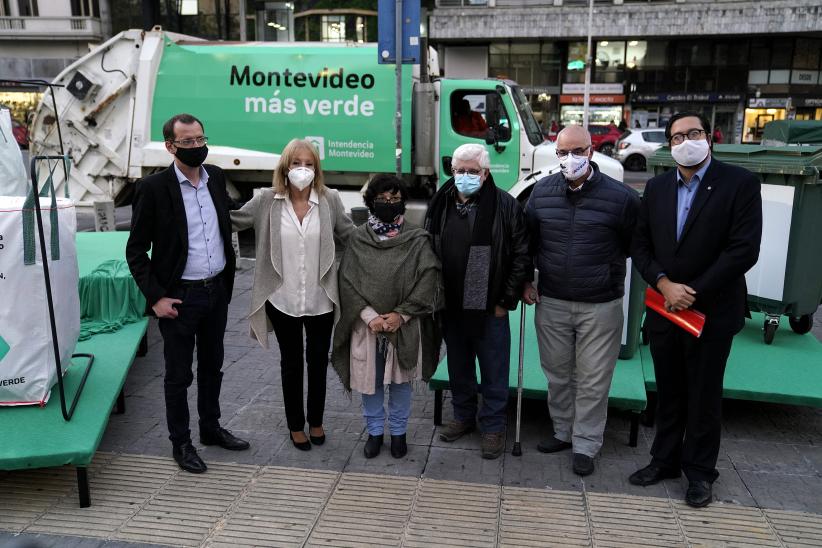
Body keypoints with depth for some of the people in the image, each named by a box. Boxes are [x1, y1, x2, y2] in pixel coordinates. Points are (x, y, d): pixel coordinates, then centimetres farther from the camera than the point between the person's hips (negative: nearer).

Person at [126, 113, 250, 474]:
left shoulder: (216, 177, 2)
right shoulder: (153, 188, -14)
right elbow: (135, 250, -9)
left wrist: (227, 281, 10)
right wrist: (155, 297, -14)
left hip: (217, 291, 5)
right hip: (180, 296, -5)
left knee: (212, 365, 19)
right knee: (178, 374, 10)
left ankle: (211, 428, 37)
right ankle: (180, 443, 27)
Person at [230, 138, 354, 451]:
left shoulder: (330, 199, -5)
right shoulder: (267, 200, -5)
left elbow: (349, 236, 3)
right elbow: (233, 220, 3)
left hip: (320, 299, 1)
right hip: (282, 300, 0)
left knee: (318, 361, 16)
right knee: (291, 363, 15)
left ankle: (316, 421, 38)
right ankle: (295, 425, 34)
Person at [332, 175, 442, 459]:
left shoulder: (417, 240, -3)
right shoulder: (358, 239, 1)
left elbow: (427, 280, -8)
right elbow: (348, 281, -4)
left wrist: (400, 315, -15)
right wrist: (370, 316, -14)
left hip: (405, 326, -1)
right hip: (366, 324, 1)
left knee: (400, 379, 11)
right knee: (369, 379, 11)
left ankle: (398, 432, 30)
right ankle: (375, 431, 30)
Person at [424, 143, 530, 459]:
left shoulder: (505, 206, -9)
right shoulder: (440, 205, 3)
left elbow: (522, 255, -8)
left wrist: (506, 300, -8)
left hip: (490, 309, -4)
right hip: (451, 307, 4)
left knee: (494, 373, 8)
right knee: (459, 368, 19)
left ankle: (493, 426, 25)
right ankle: (463, 416, 38)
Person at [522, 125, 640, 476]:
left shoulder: (621, 196, -11)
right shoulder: (542, 191, 1)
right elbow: (527, 239, 11)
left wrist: (606, 271, 2)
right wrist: (525, 281, 8)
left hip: (600, 306, -3)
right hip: (551, 302, 3)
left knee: (593, 381, 6)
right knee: (557, 374, 16)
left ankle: (585, 445, 22)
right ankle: (563, 431, 35)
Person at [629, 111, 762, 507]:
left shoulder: (740, 183, -9)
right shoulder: (657, 187, 6)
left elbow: (744, 250, -15)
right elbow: (640, 245, 4)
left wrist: (694, 293, -16)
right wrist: (664, 285, -12)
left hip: (712, 311, -4)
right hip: (663, 309, 4)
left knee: (703, 395, 9)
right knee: (668, 392, 16)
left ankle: (699, 470, 26)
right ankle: (665, 459, 31)